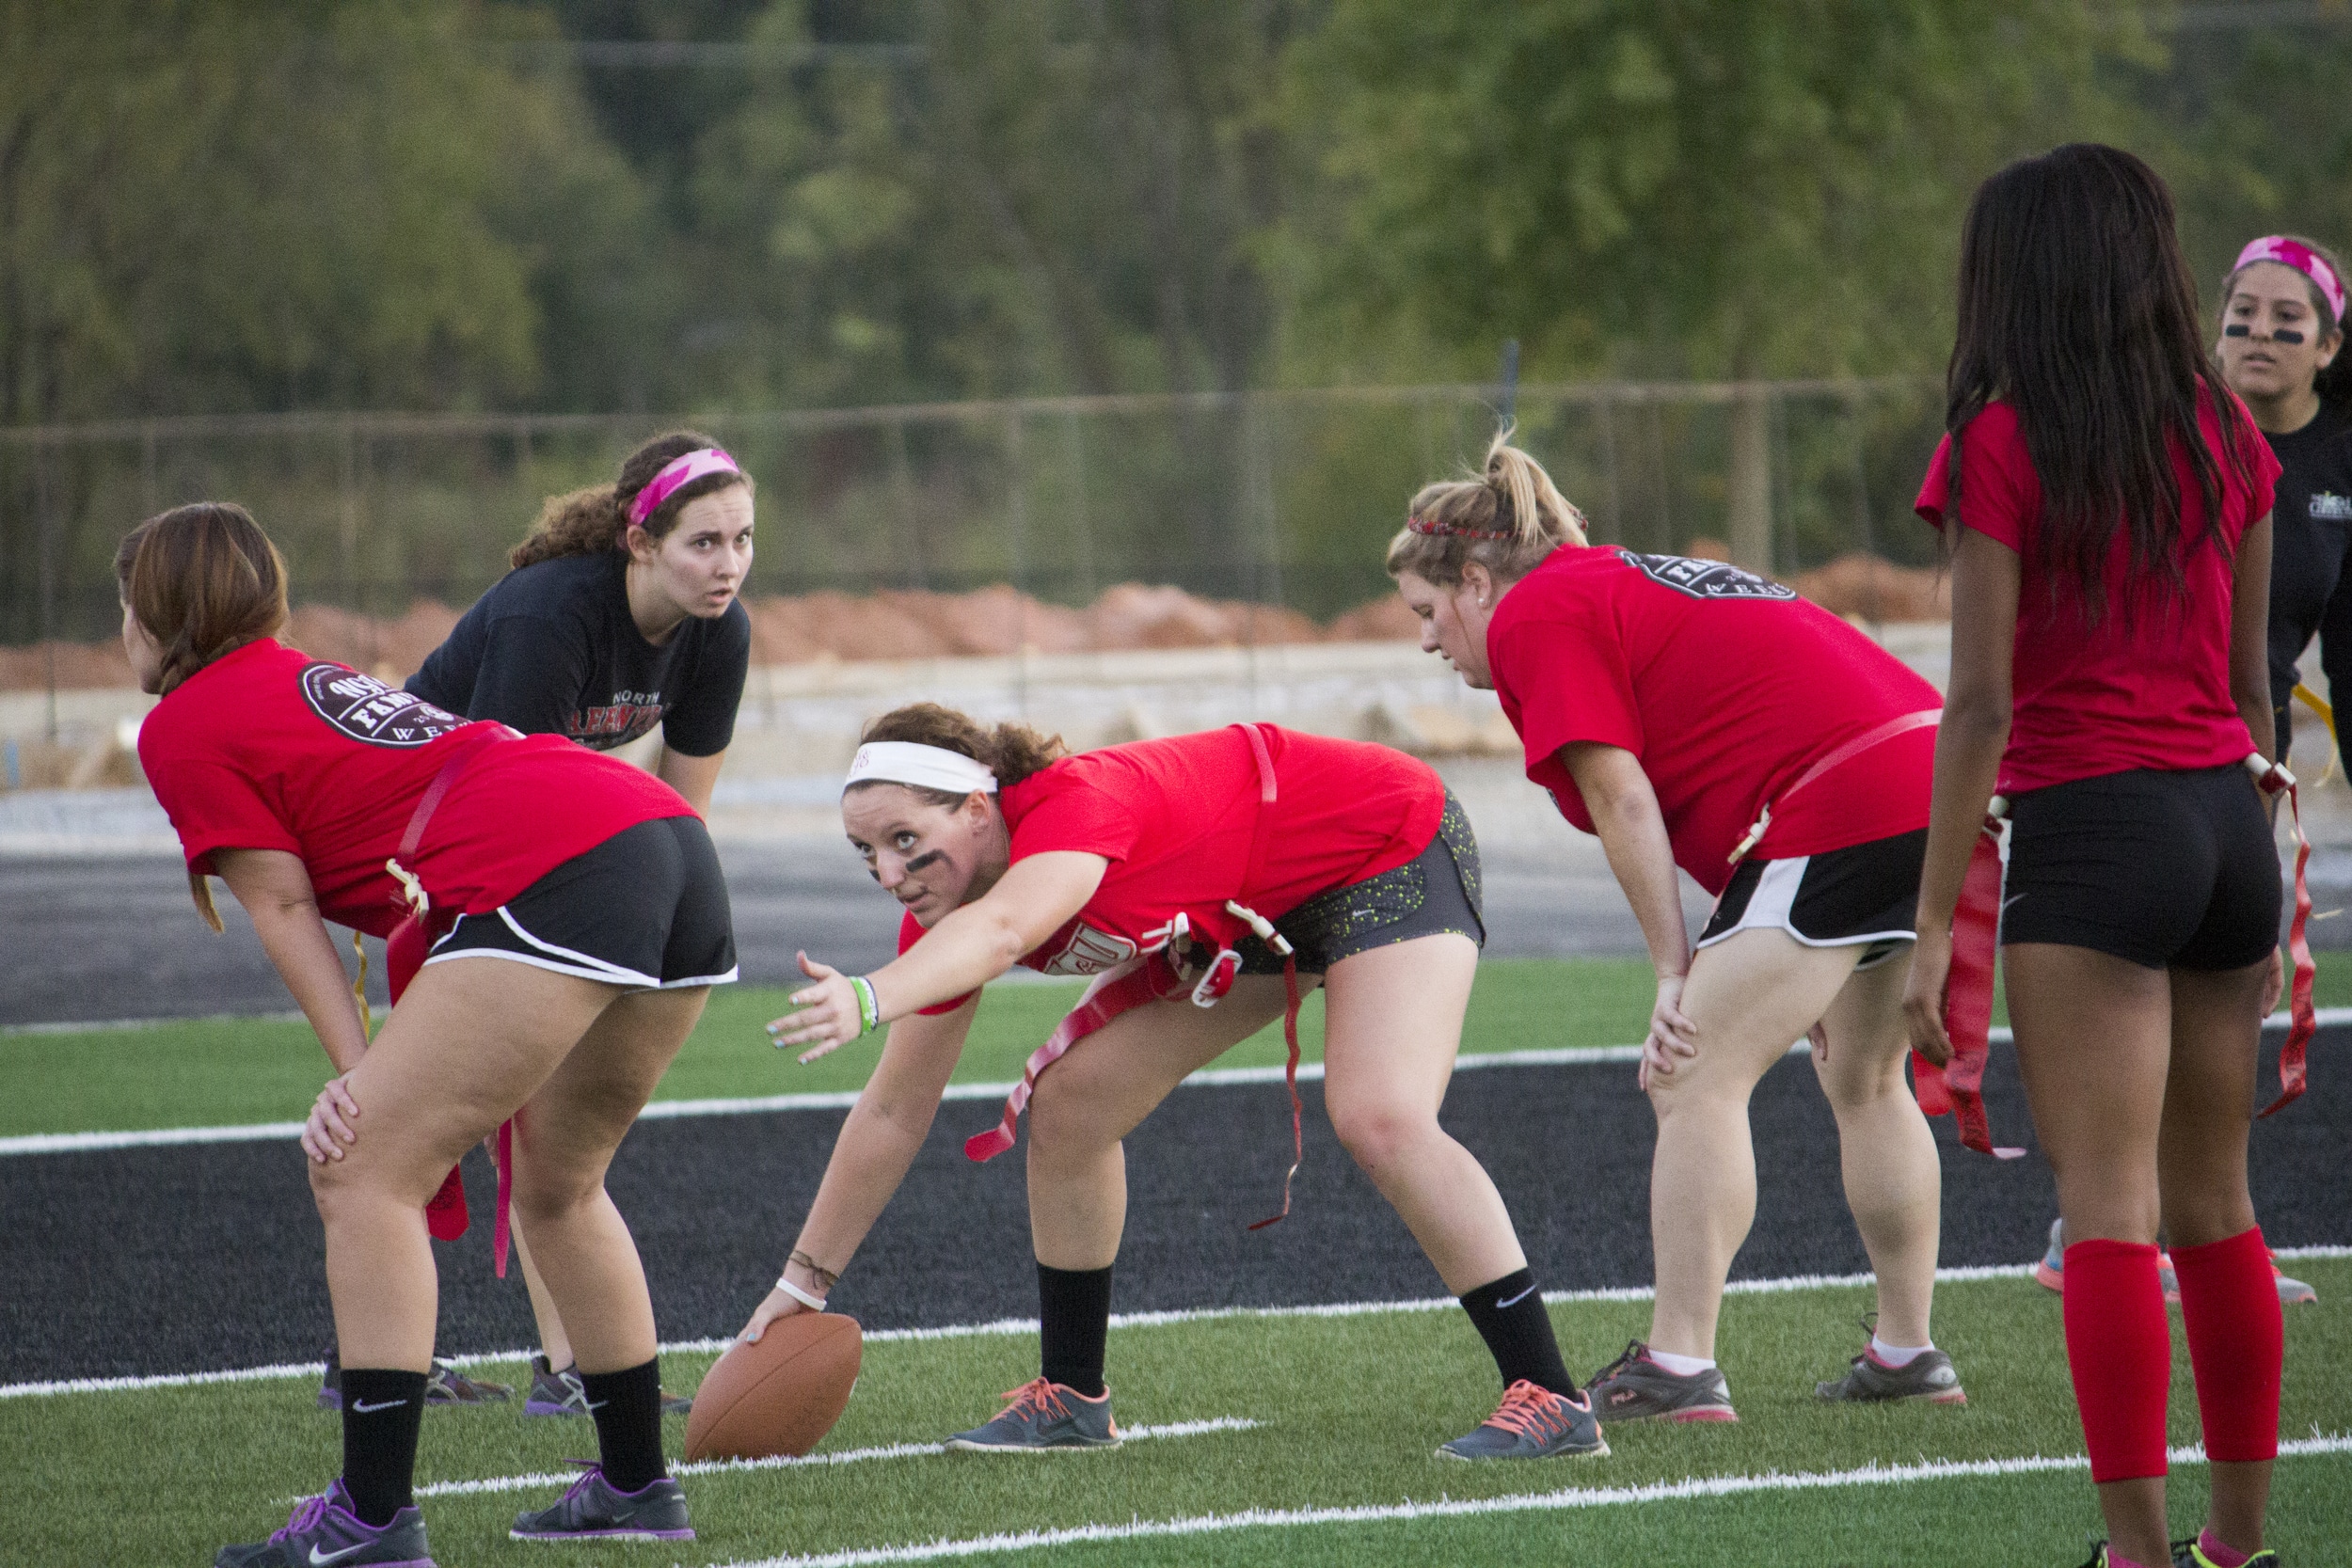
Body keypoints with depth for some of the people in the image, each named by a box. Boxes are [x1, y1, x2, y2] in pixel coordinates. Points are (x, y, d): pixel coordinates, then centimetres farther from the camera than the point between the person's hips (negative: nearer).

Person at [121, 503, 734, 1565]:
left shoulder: (183, 726, 7)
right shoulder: (312, 681, 32)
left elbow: (284, 907, 3)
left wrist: (360, 1075, 2)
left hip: (553, 880, -9)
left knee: (367, 1178, -6)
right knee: (557, 1188, 25)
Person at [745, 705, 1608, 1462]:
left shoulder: (1073, 801, -36)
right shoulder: (944, 916, -11)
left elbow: (1003, 929, -59)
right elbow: (894, 1110, -2)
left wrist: (870, 999, -76)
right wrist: (801, 1282, -2)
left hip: (1391, 848, -8)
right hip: (1249, 913, 8)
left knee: (1379, 1119, -28)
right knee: (1069, 1107, -2)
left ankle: (1551, 1399, -24)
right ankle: (1072, 1399, 11)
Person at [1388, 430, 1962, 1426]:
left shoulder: (1535, 616, 0)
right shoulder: (1624, 582, 27)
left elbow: (1622, 802, -7)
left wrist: (1676, 970, -4)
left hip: (1839, 807, -10)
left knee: (1697, 1080, -5)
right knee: (1864, 1081, 21)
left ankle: (1679, 1366, -8)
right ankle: (1907, 1353, 25)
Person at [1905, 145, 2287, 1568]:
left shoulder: (2000, 447, -8)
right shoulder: (2226, 436, 7)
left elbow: (1982, 702, -11)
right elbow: (2251, 675, 13)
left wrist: (1936, 926, -9)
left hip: (2090, 826, -6)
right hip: (2230, 817, 6)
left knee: (2109, 1204, -7)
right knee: (2215, 1205, 14)